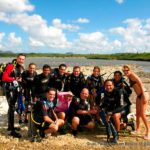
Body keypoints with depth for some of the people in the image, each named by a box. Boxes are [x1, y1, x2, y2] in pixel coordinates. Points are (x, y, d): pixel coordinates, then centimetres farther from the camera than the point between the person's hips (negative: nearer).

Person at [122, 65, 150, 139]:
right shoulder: (129, 78, 13)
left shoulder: (132, 75, -11)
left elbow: (141, 84, -19)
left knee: (142, 114, -7)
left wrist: (143, 95, -23)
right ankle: (138, 129, 28)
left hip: (144, 95, -9)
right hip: (139, 96, 9)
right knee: (137, 114, 14)